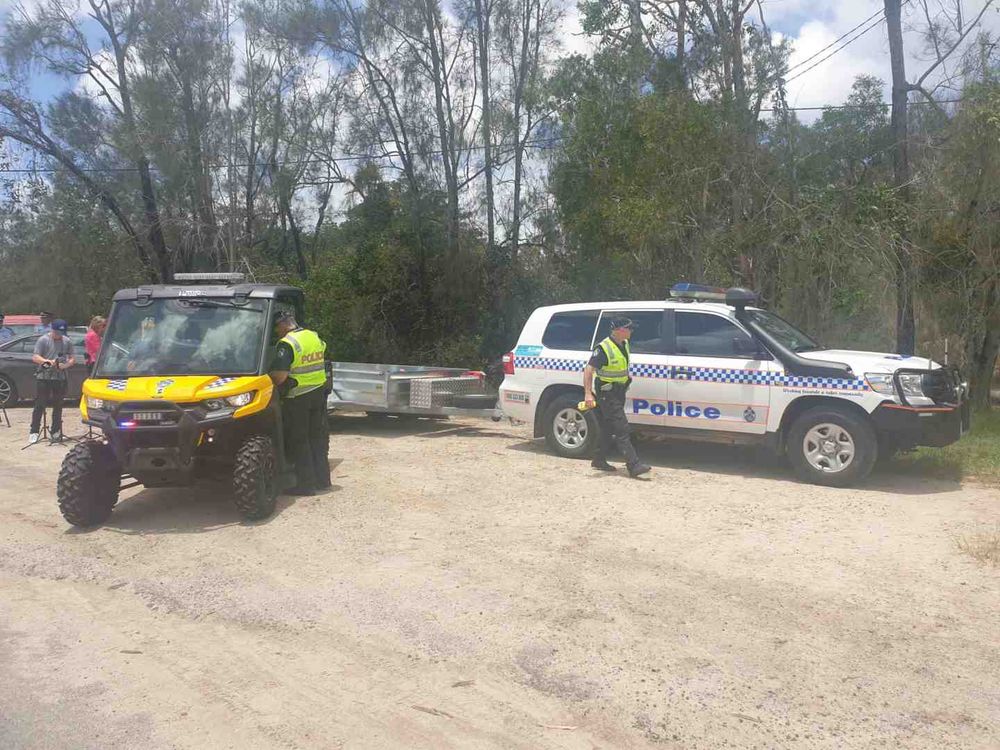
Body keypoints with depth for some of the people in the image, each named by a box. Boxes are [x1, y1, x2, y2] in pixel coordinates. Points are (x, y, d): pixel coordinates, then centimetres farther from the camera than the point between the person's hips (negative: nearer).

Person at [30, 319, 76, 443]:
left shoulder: (67, 342, 8)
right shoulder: (43, 340, -2)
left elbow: (72, 359, 9)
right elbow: (35, 357, -8)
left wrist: (65, 365, -13)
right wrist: (48, 361, -25)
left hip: (60, 378, 4)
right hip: (43, 377, -3)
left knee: (58, 406, 9)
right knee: (39, 406, -3)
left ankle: (55, 432, 19)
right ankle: (34, 432, 1)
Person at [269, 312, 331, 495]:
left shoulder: (287, 344, -17)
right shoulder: (316, 337, 7)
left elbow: (279, 376, -24)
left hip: (297, 398, -7)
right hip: (319, 393, 7)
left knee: (298, 441, 3)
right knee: (318, 437, 16)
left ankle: (305, 484, 6)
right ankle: (322, 478, 24)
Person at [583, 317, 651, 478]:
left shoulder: (624, 344, 7)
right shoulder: (603, 348, -19)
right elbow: (588, 370, -22)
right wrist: (588, 393, -29)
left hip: (619, 392, 9)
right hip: (607, 394, -9)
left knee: (610, 429, 15)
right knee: (622, 429, -11)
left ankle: (599, 460, 26)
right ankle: (634, 465, -12)